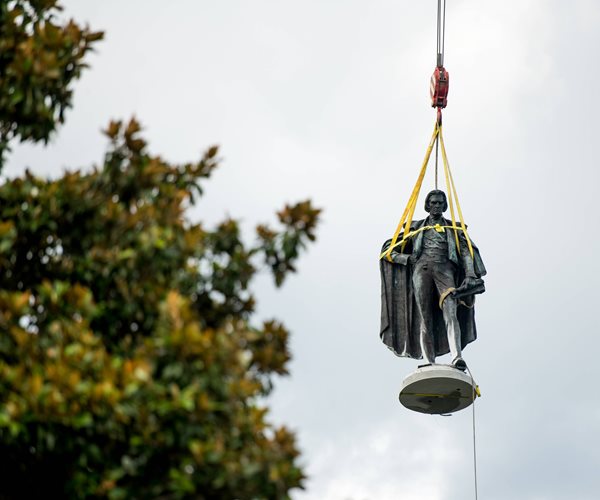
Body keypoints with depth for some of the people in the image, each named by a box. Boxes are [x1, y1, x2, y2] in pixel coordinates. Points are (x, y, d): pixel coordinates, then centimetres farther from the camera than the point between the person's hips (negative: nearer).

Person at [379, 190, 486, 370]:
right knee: (425, 319, -10)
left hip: (444, 269, -1)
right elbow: (388, 248, 25)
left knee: (450, 313, -23)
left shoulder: (453, 229, 24)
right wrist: (407, 258, 5)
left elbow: (467, 252, 10)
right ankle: (430, 365, -14)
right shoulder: (417, 227, 25)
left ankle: (457, 358, -40)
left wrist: (470, 275, -8)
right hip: (421, 269, 1)